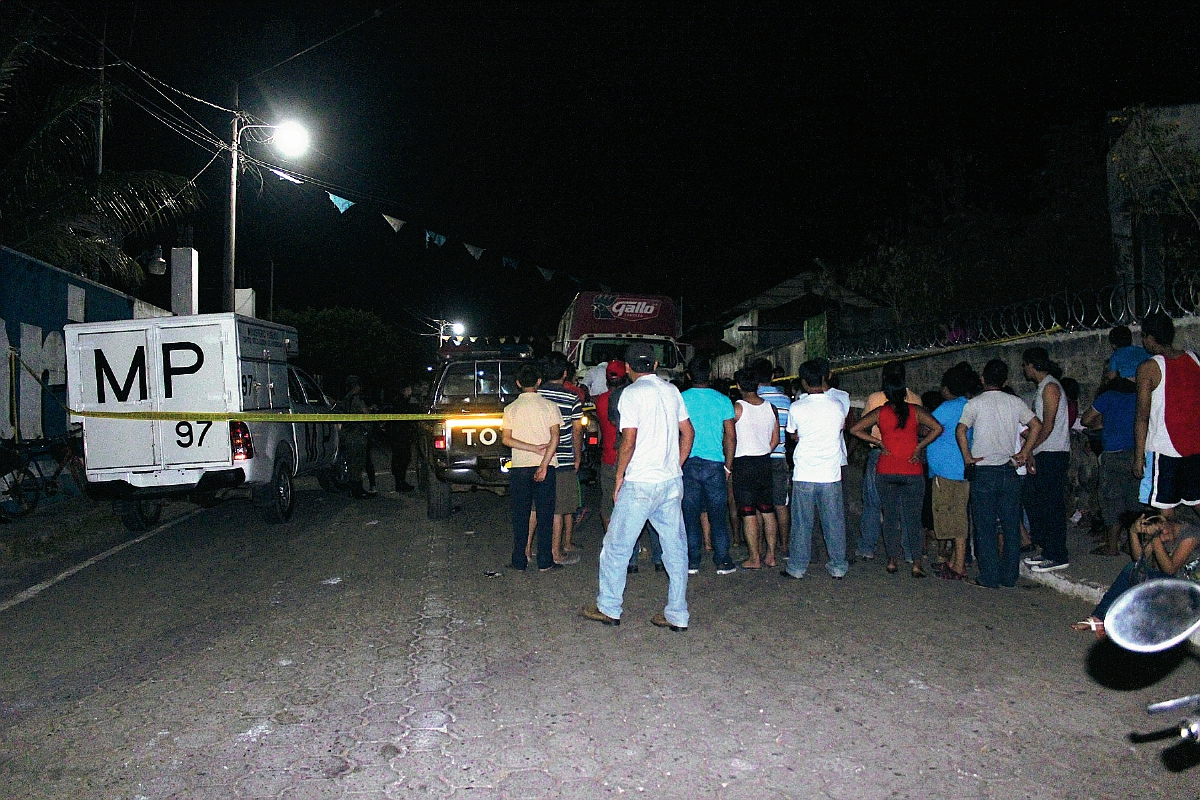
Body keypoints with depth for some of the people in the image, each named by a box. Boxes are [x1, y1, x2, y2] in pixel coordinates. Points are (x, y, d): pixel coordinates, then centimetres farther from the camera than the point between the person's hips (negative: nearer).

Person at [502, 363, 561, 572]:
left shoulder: (511, 408, 2)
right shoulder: (549, 406, -2)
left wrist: (533, 448, -7)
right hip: (545, 467, -1)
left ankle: (519, 562, 11)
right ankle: (544, 562, 7)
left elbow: (506, 439, -6)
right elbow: (555, 438, -12)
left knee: (520, 516, 8)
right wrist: (544, 464, -14)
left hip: (519, 468, 1)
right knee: (545, 515, 5)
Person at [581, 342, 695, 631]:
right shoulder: (671, 390, 9)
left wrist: (619, 476, -5)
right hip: (672, 482, 7)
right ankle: (677, 615, 14)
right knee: (675, 548, 9)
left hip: (640, 483, -6)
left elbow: (629, 441, -15)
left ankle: (609, 608, 17)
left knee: (616, 546, 7)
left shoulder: (632, 393, -10)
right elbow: (688, 432, 13)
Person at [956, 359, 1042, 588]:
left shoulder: (975, 403, -4)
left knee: (985, 527, 3)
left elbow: (961, 430, -17)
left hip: (983, 471, -3)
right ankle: (1010, 576, 16)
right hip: (1010, 471, 3)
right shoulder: (1015, 402, 6)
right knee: (1011, 526, 11)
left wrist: (967, 457, -8)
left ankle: (990, 577, 6)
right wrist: (1024, 453, 7)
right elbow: (1036, 425, 2)